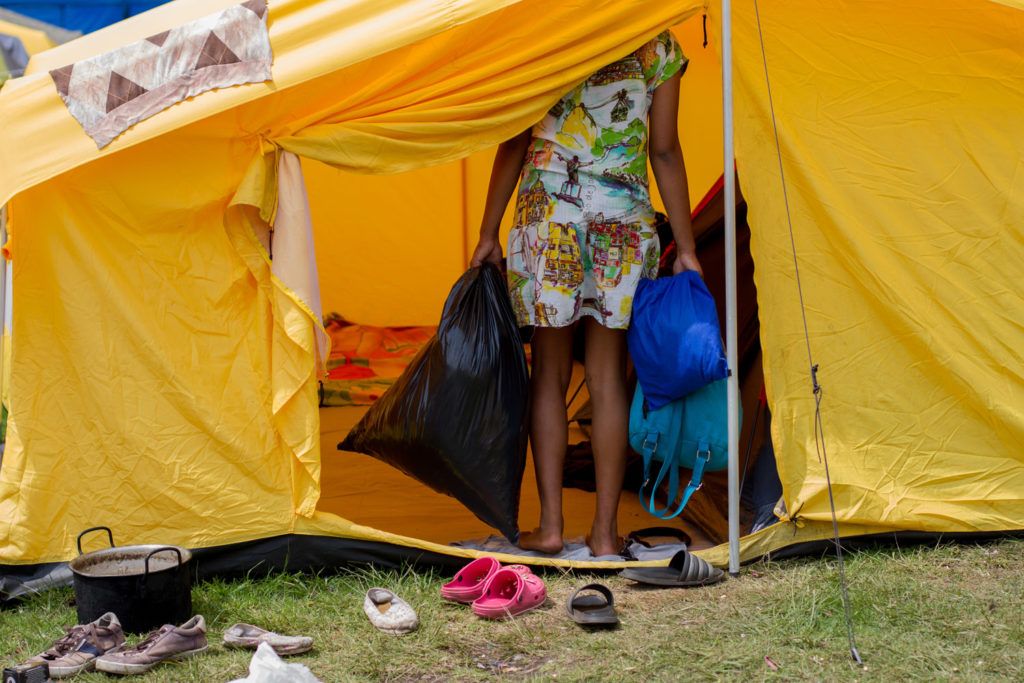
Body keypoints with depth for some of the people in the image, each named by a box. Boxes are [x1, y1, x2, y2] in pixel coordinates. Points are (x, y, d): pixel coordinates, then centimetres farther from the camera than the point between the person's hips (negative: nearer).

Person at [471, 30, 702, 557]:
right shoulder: (658, 48, 6)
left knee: (549, 373, 8)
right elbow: (665, 153, 5)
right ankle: (605, 531, 10)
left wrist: (488, 234, 8)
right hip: (624, 221, 1)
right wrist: (685, 247, 10)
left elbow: (515, 142, 2)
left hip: (546, 215, -1)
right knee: (608, 378, 7)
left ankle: (550, 525, 9)